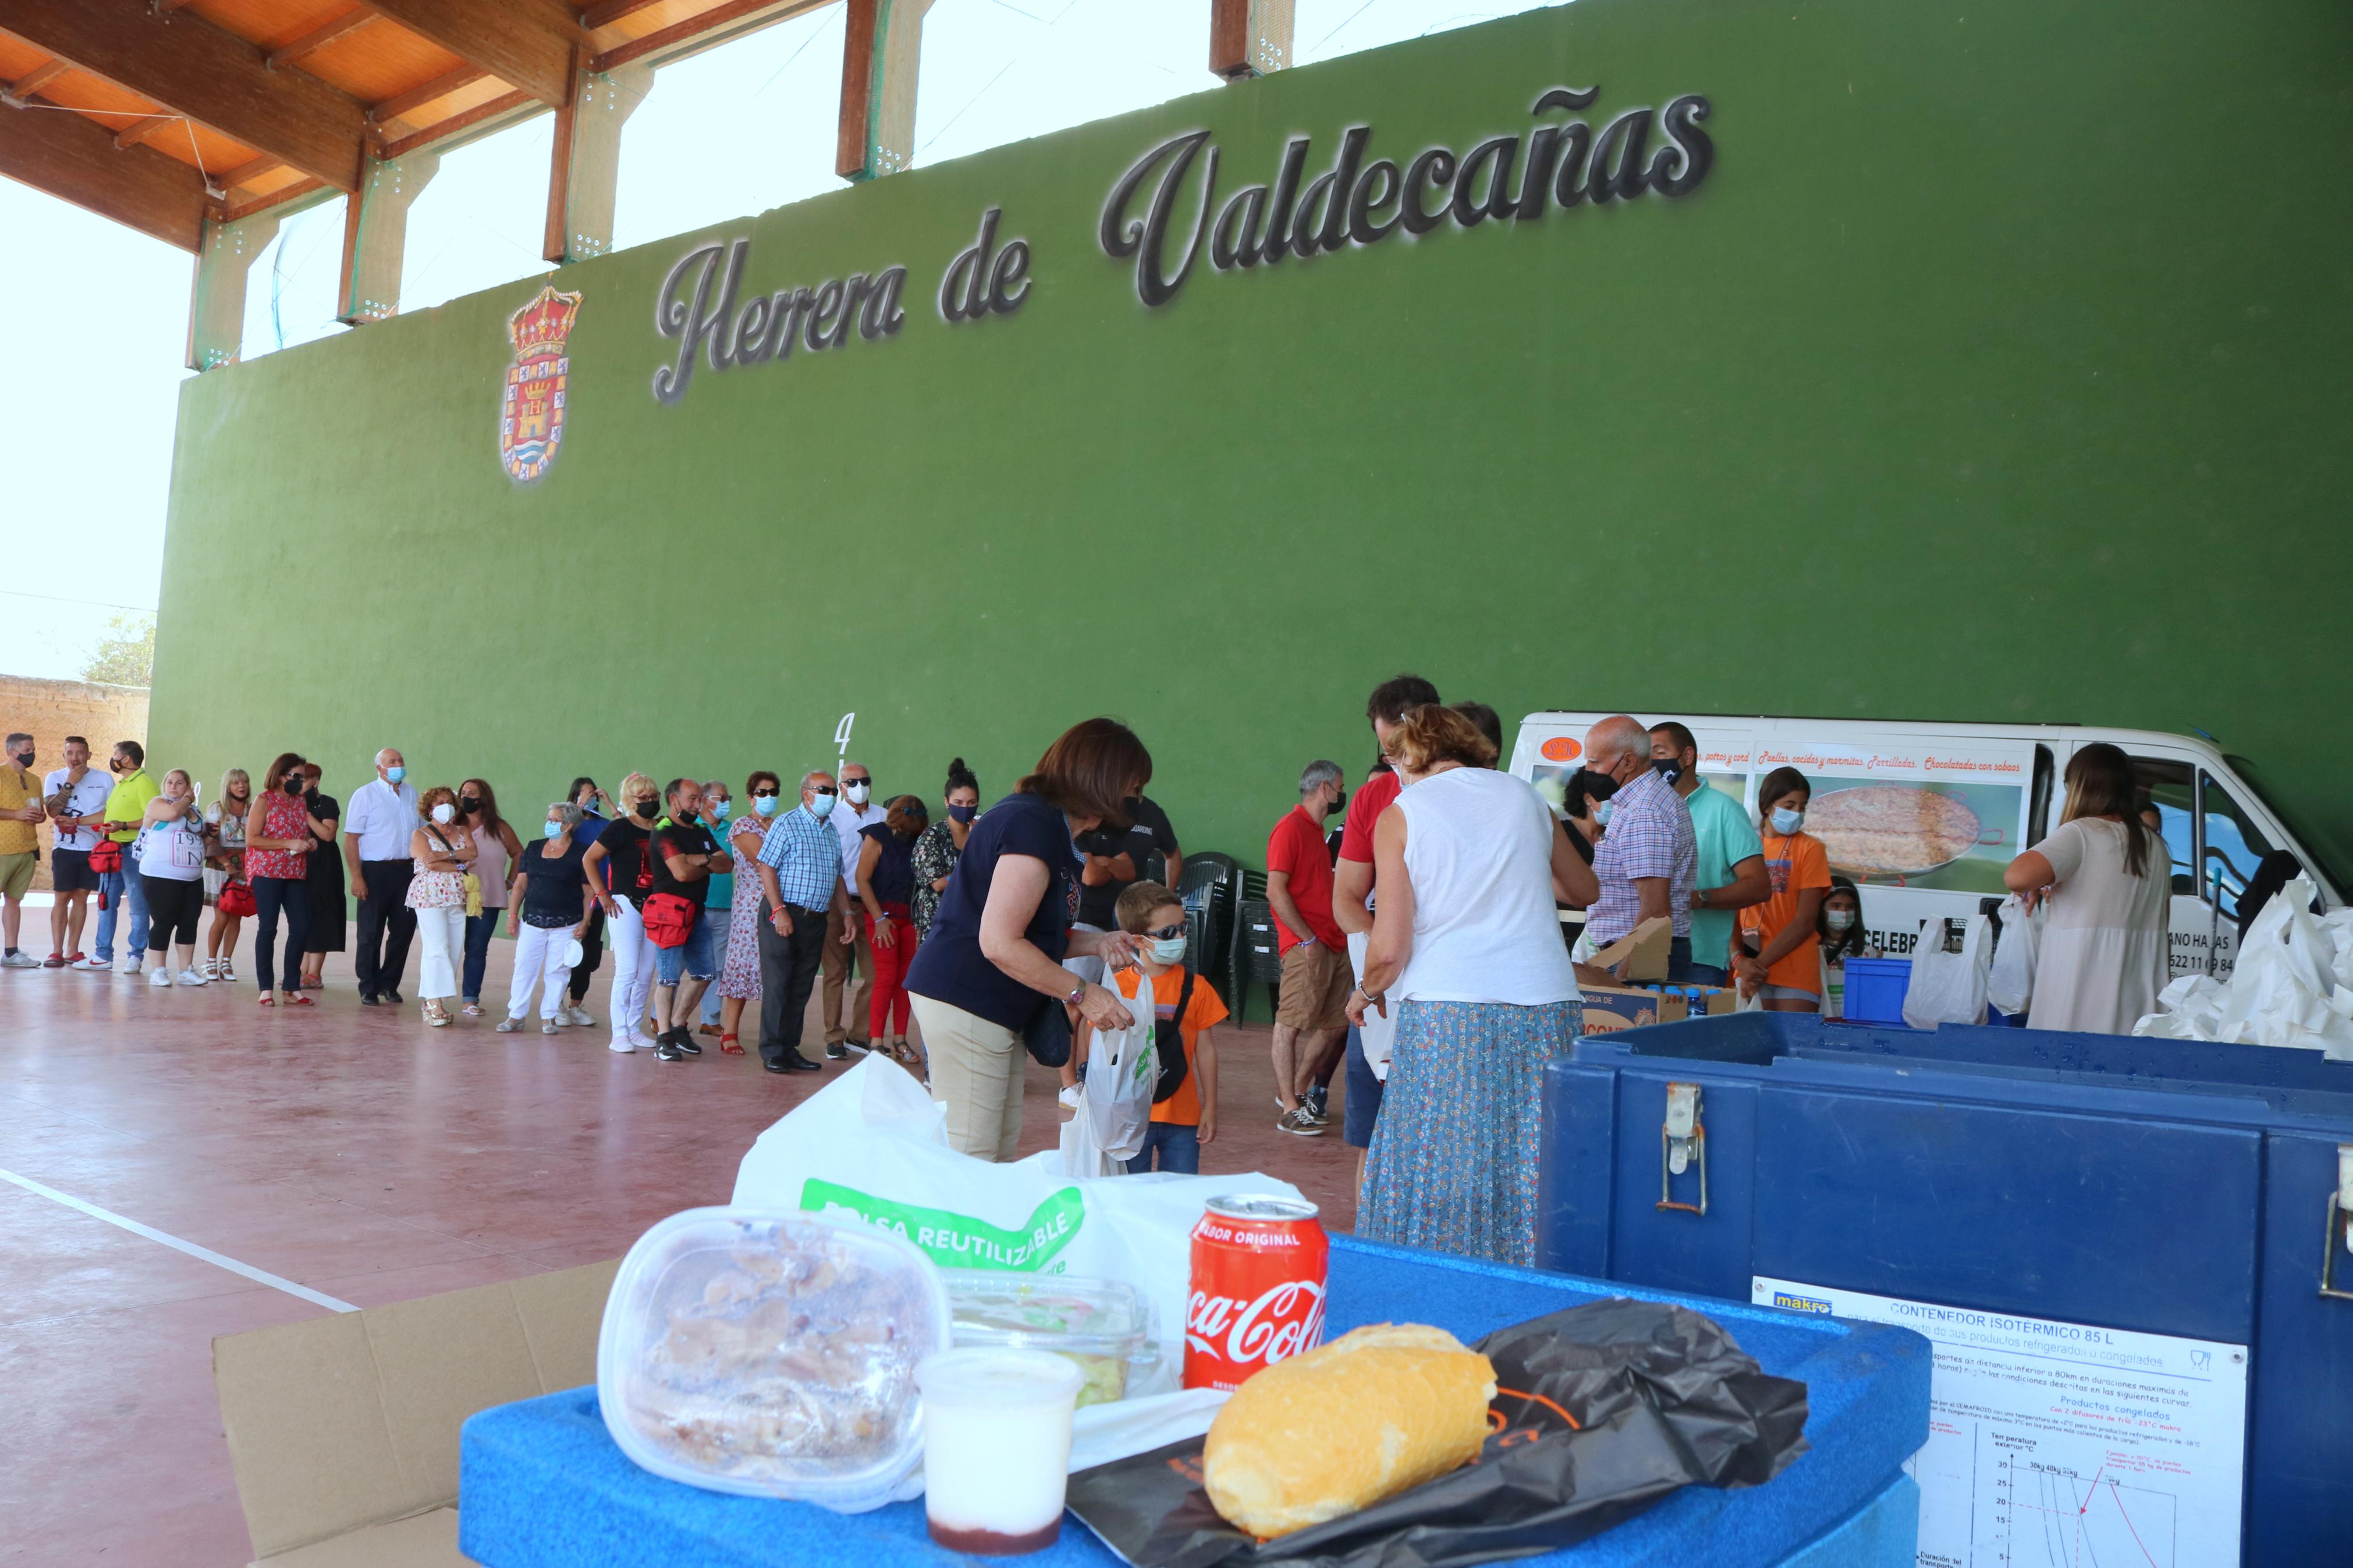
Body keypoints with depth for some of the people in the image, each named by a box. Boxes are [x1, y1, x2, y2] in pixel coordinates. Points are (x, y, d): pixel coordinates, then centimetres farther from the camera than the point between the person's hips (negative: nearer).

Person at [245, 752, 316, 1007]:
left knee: (302, 928, 0)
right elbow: (251, 839, -11)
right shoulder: (264, 801, -5)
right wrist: (289, 844, -17)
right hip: (267, 871, -6)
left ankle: (291, 988, 9)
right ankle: (266, 989, 5)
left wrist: (309, 842, 3)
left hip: (296, 873, 6)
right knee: (268, 928, -1)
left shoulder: (300, 801, 14)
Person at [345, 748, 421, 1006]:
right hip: (375, 871, -5)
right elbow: (351, 838, -7)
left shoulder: (412, 794, 12)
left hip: (407, 869, 5)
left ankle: (389, 985, 21)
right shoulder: (365, 795, -3)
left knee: (404, 930, 7)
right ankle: (368, 989, 12)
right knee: (371, 934, 3)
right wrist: (357, 877, -14)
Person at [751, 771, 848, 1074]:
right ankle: (772, 1052, 1)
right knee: (777, 984, -4)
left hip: (816, 920, 7)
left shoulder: (832, 832, 17)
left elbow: (837, 877, 23)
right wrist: (779, 910, -18)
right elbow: (766, 868, -11)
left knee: (801, 988, 8)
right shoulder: (786, 824, -4)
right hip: (783, 915, -6)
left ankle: (790, 1049, 14)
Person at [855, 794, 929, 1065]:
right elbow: (862, 880, -8)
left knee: (906, 977, 4)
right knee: (887, 975, -8)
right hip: (883, 914, -4)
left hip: (910, 916, 4)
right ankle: (876, 1041, -3)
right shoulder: (878, 837, -5)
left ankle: (899, 1041, 11)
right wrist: (879, 918, -11)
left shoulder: (919, 840, 6)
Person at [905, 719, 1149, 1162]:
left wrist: (1096, 943, 8)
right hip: (966, 1006, -11)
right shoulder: (1034, 825, -19)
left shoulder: (1045, 821, 15)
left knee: (1001, 1152, 13)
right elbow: (1000, 943, -24)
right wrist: (1081, 993, -16)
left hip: (995, 1009, 11)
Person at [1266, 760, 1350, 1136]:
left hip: (1335, 945, 10)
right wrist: (1307, 939, -17)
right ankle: (1289, 1109, -2)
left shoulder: (1316, 830, 20)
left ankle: (1296, 1092, 23)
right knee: (1292, 1023, -5)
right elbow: (1275, 891, -16)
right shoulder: (1291, 828, -9)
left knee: (1335, 1025, 11)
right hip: (1306, 946, -10)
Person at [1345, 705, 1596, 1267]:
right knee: (1533, 1171, 8)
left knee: (1438, 1176, 4)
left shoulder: (1400, 815, 1)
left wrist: (1367, 991, 14)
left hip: (1447, 1014, -3)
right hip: (1546, 1008, 4)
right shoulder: (1523, 795, 13)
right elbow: (1584, 889, 27)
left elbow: (1389, 949, -6)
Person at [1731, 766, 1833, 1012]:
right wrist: (1740, 960, -11)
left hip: (1794, 975, -2)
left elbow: (1805, 921, -4)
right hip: (1749, 973, 2)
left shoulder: (1809, 849, 3)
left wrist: (1760, 962, -9)